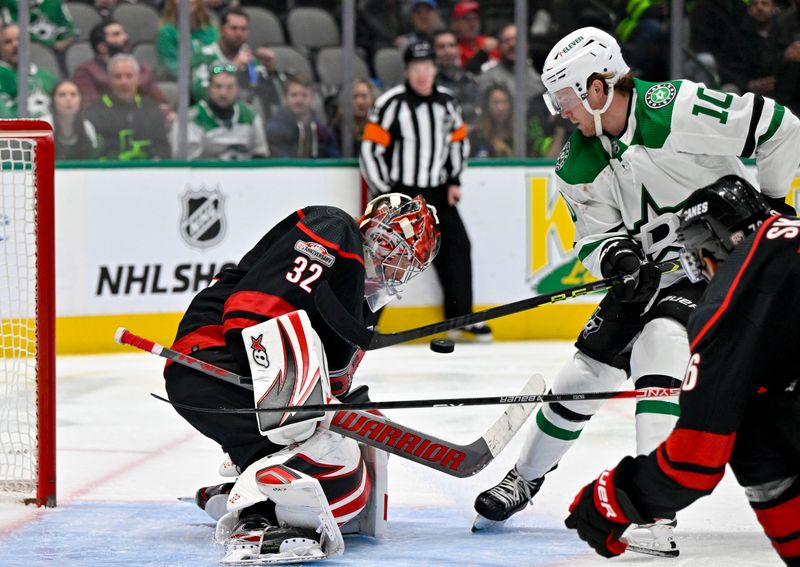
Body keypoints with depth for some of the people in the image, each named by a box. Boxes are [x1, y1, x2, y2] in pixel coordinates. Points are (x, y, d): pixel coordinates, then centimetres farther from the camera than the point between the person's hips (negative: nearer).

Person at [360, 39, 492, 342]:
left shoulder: (446, 102, 4)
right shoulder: (391, 104, -14)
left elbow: (459, 141, 18)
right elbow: (370, 150, -14)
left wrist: (454, 181, 9)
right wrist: (385, 195, -15)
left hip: (437, 193, 6)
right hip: (398, 192, -6)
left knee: (456, 248, 7)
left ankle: (461, 319, 20)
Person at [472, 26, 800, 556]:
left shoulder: (676, 109, -26)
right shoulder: (578, 165, -4)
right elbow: (595, 234, 0)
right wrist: (618, 258, -23)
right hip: (651, 269, 7)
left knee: (659, 343, -29)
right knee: (587, 368, 9)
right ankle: (525, 479, 35)